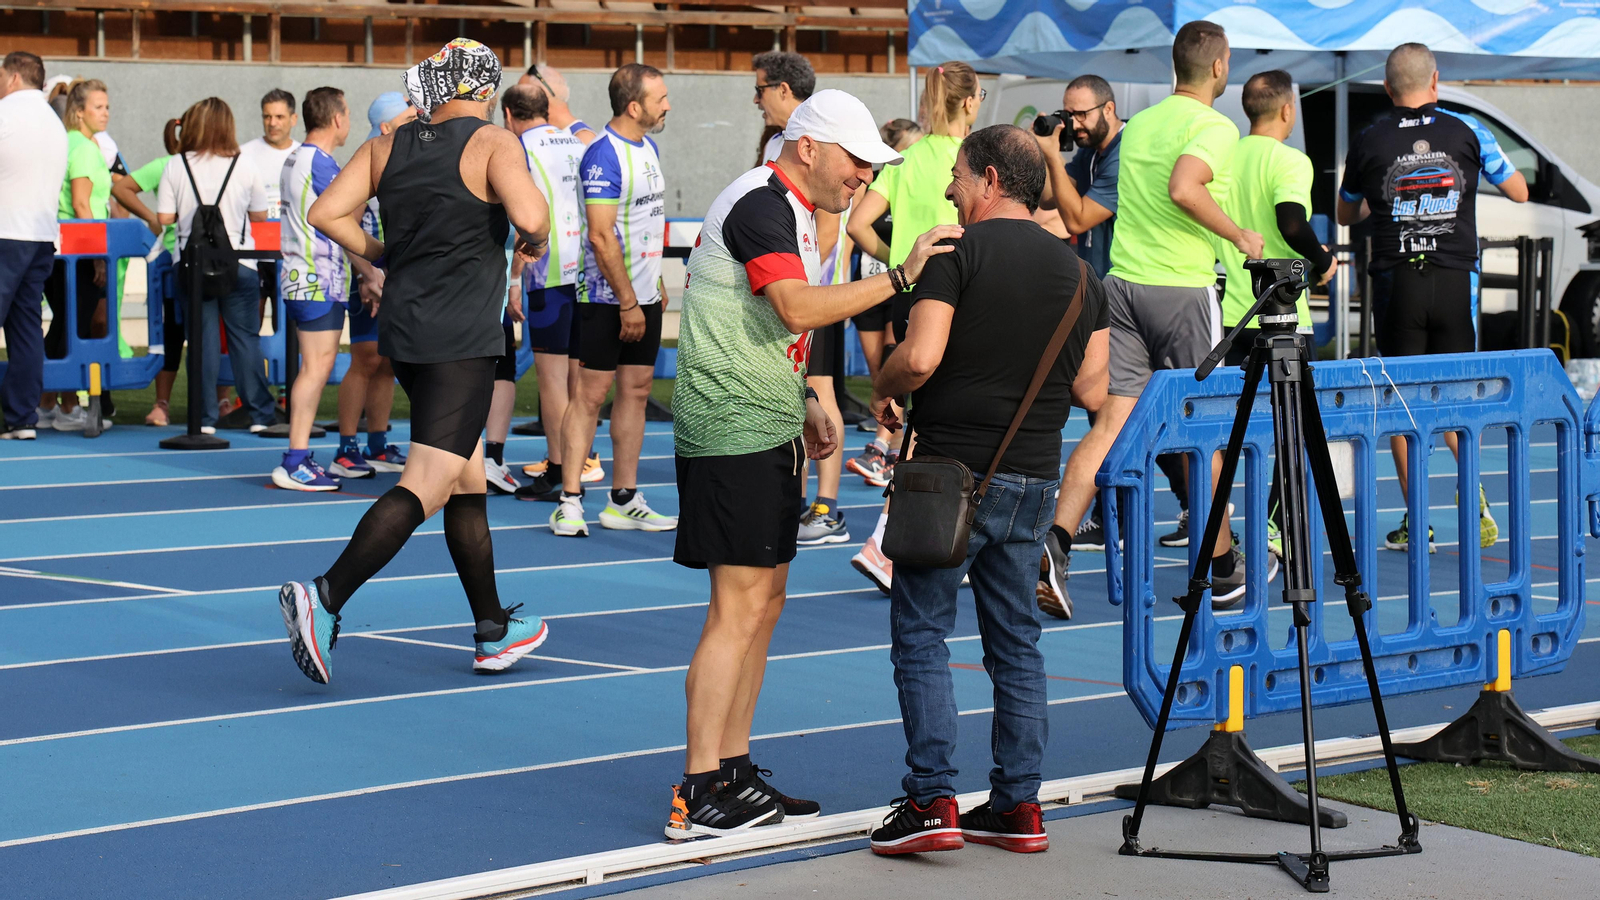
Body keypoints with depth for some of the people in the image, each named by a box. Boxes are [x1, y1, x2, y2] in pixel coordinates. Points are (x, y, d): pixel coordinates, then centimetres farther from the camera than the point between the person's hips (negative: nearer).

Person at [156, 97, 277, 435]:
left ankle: (205, 417, 3)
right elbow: (260, 215, 6)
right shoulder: (244, 168, -2)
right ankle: (259, 414, 8)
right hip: (239, 264, 0)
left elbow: (164, 217, -3)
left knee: (202, 337, 4)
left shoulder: (176, 167, -3)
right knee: (245, 336, 6)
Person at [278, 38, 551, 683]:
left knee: (468, 481, 16)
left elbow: (326, 214, 3)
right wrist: (537, 243, 0)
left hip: (402, 327, 7)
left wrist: (384, 256, 15)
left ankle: (494, 632, 24)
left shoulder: (387, 147, 9)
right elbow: (529, 216, -22)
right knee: (428, 484, -10)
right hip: (463, 338, -7)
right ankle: (325, 596, -23)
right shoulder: (494, 145, -7)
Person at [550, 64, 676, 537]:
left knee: (636, 389, 9)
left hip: (643, 295, 9)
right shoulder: (603, 155, -17)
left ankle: (623, 501, 15)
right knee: (591, 392, -5)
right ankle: (570, 501, -2)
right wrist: (628, 302, -19)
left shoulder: (648, 147, 11)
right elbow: (602, 238, -20)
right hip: (608, 298, -9)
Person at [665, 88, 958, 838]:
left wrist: (803, 403, 18)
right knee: (739, 606, -11)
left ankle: (732, 773, 20)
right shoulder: (760, 204, -14)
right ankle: (699, 795, -9)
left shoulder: (791, 212, 19)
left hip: (763, 430, 11)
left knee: (764, 600, 13)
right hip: (734, 431, -11)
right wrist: (899, 276, -29)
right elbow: (798, 307, -28)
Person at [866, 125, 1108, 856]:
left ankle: (932, 801, -7)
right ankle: (1018, 806, 13)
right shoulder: (1077, 270, 10)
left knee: (921, 633, 0)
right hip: (1035, 479, 6)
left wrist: (882, 390, 1)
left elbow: (920, 358, -19)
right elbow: (1090, 385, 9)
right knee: (1015, 640, 12)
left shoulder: (958, 252, -9)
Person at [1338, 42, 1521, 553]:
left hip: (1395, 279, -1)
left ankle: (1416, 522, 2)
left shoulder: (1369, 142, 1)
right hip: (1456, 278, 1)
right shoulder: (1467, 132, 1)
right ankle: (1475, 499, -9)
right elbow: (1518, 192, 12)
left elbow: (1346, 215, 17)